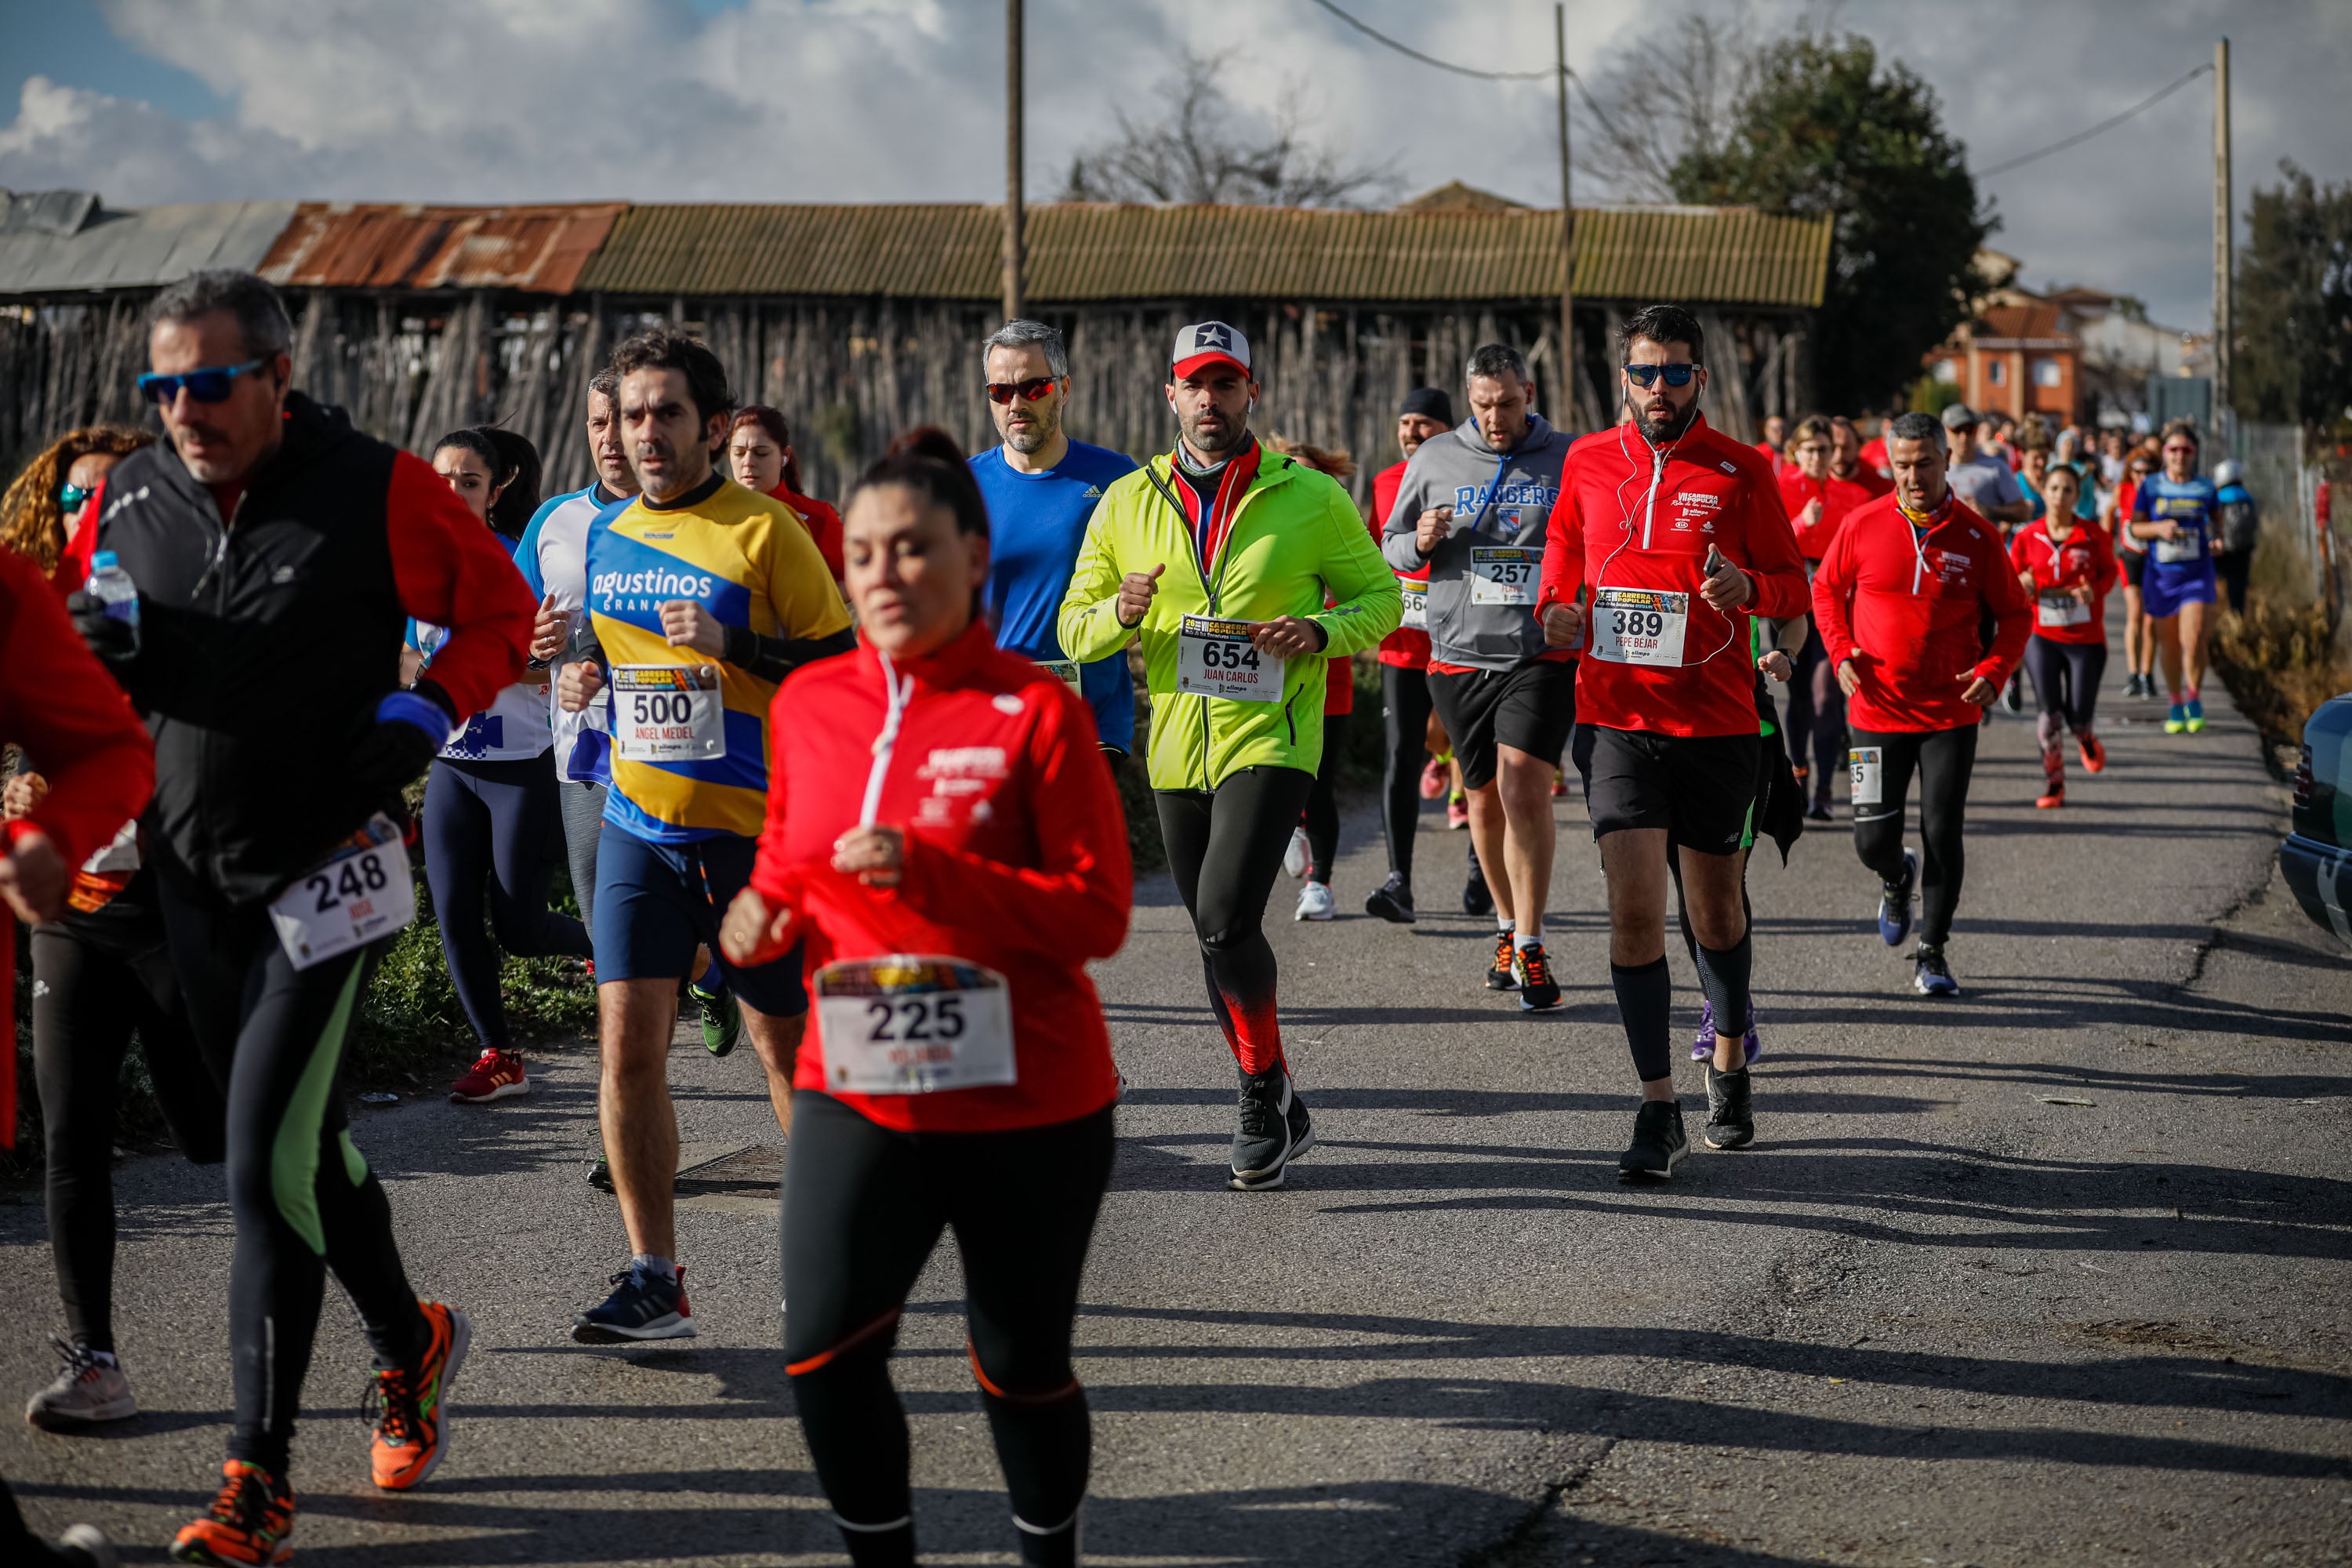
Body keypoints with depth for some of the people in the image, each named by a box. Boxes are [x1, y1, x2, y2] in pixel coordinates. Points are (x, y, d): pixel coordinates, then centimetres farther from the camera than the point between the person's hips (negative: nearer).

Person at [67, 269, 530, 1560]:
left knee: (267, 1169, -10)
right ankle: (407, 1342, 40)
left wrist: (423, 713, -15)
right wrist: (100, 653, -7)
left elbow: (500, 609, -1)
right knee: (295, 1143, 17)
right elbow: (88, 674, 17)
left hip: (324, 866, -6)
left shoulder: (376, 491, -11)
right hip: (191, 871, 6)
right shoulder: (128, 502, 4)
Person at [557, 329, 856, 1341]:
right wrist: (585, 678, 6)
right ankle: (653, 1279, -1)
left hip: (750, 828, -4)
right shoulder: (603, 537, 12)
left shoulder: (763, 529, -6)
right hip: (636, 827, 4)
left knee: (786, 1043, 6)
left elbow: (844, 664, -8)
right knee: (627, 1039, -6)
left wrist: (731, 644, -20)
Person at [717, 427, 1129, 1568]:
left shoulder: (1036, 712, -9)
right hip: (857, 1091, 3)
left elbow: (1098, 915, -13)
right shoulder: (808, 704, 5)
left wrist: (928, 871, -24)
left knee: (1022, 1369, 9)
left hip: (1029, 1105, -3)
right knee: (825, 1355, -9)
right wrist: (766, 910, 0)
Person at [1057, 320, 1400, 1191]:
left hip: (1269, 736, -4)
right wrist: (1121, 613, -14)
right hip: (1177, 747, 4)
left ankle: (1265, 1087, -1)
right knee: (1218, 936, 12)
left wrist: (1320, 633, -13)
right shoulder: (1128, 502, 6)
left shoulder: (1310, 497, -1)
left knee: (1225, 917, -20)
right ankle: (1273, 1111, 28)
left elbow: (1380, 595, 7)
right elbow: (1074, 626, 9)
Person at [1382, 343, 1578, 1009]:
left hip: (1545, 655, -3)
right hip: (1460, 654, 3)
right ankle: (1508, 923, 31)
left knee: (1523, 780, -17)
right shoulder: (1434, 460, 7)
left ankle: (1530, 948, -13)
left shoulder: (1571, 460, 3)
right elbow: (1390, 546, 14)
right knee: (1485, 797, 11)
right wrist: (1421, 542, -9)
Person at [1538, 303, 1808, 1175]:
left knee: (1716, 912, 13)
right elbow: (1564, 557, 21)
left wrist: (1747, 587, -19)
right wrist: (1557, 612, -1)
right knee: (1634, 910, -10)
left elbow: (1794, 590, 3)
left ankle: (1729, 1070, 35)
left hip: (1717, 720, 0)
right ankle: (1658, 1111, -4)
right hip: (1617, 717, 1)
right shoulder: (1587, 463, 6)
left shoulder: (1740, 471, 0)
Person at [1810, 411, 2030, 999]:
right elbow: (1826, 589, 12)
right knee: (1873, 840, 0)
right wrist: (1841, 652, -4)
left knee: (1943, 836, -3)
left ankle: (1932, 955, 12)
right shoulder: (1864, 525, -3)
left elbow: (2015, 615, 6)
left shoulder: (1977, 536, -3)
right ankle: (1897, 881, 37)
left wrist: (1993, 672, -11)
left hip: (1951, 715, 0)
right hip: (1877, 712, 0)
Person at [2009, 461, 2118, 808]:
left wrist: (2094, 590, -12)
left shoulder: (2093, 536, -4)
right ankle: (2054, 785, 11)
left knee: (2079, 715, -1)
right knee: (2050, 712, -3)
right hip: (2042, 637, 1)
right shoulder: (2026, 537, -1)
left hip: (2086, 638, -1)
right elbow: (2013, 578, 9)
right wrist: (2021, 584, -15)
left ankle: (2087, 739, 38)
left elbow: (2110, 571, 9)